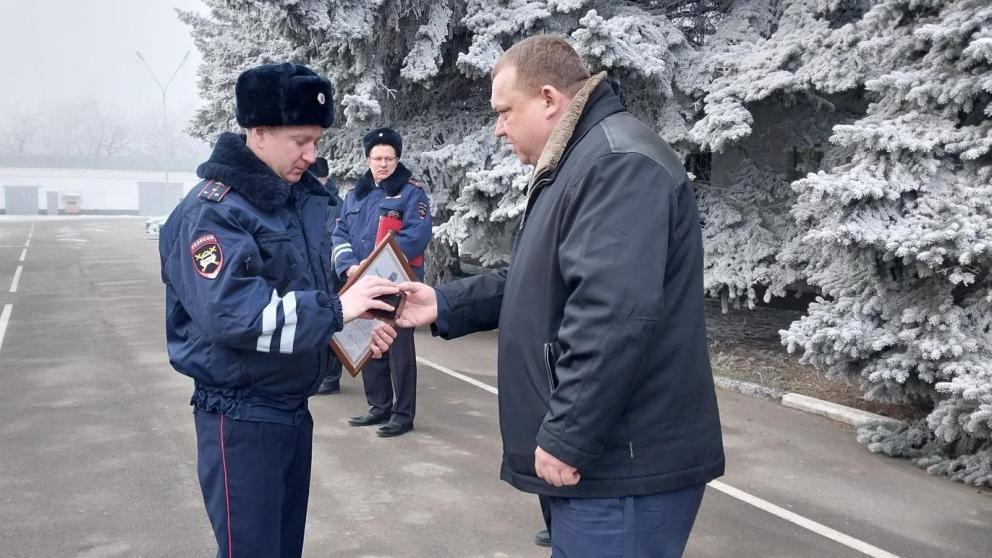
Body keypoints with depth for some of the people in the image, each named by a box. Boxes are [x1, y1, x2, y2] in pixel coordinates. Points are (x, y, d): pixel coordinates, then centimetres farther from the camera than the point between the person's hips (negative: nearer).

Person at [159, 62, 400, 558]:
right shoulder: (212, 211, -17)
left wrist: (358, 315, -2)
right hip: (240, 415, -8)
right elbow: (231, 314, -29)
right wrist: (336, 310, -29)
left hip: (294, 406, 8)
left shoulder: (302, 198, 9)